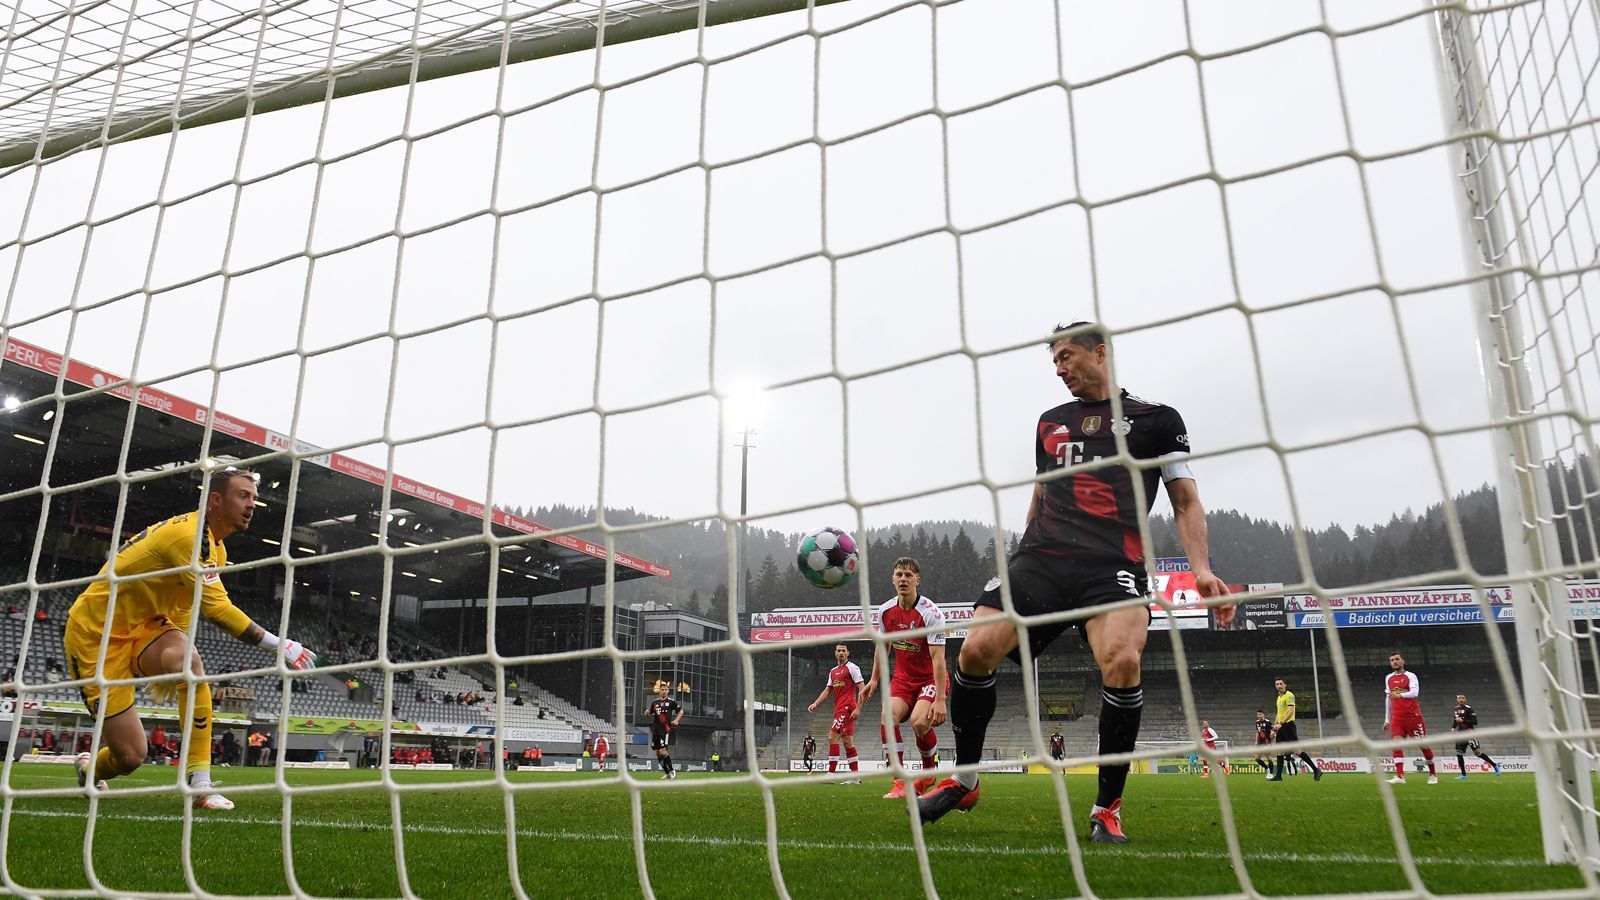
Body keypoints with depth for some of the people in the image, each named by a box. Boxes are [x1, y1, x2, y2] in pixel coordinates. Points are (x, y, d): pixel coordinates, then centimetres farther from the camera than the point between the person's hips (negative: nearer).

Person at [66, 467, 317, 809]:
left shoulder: (215, 547, 6)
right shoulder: (190, 534, -25)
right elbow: (218, 610, -31)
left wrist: (172, 669, 19)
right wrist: (281, 646, -28)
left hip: (141, 627, 8)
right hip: (94, 632, -8)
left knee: (188, 662, -28)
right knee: (129, 756, -9)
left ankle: (200, 785, -23)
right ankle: (88, 769, 30)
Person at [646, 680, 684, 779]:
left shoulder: (671, 702, 0)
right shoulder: (654, 702, 10)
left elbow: (681, 711, 10)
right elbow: (650, 713, 21)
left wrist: (677, 720, -4)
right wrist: (647, 713, -2)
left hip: (665, 730, -5)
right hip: (656, 730, 5)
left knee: (663, 751, -15)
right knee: (657, 752, 6)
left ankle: (671, 770, 3)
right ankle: (666, 772, 18)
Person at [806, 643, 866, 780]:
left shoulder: (852, 667, -5)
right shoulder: (833, 671, 19)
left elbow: (862, 688, -10)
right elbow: (827, 690, 20)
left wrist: (858, 708, -18)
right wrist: (815, 704, 6)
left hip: (847, 707, -8)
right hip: (839, 709, 8)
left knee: (832, 737, -13)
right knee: (848, 742, 7)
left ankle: (831, 773, -13)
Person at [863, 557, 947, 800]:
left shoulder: (931, 612, -22)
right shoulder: (886, 611, -4)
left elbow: (938, 658, -26)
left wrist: (940, 700, -31)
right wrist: (874, 679, 16)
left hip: (930, 678, -5)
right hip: (903, 677, 5)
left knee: (919, 722, -27)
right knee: (887, 718, -21)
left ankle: (929, 771, 4)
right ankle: (900, 783, -12)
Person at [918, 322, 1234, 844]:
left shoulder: (1156, 419, 12)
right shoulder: (1050, 423, 24)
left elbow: (1186, 501, 11)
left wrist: (1202, 568, -4)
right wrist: (1020, 568, 27)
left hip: (1113, 566, -3)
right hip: (1040, 560, 4)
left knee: (1121, 661, -29)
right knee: (976, 650, -15)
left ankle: (1108, 809, -7)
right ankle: (964, 782, 7)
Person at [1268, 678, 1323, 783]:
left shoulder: (1289, 695, -8)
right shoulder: (1279, 697, 19)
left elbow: (1290, 711, -18)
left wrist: (1280, 723, -25)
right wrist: (1274, 729, 21)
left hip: (1288, 725, -8)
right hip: (1280, 727, 8)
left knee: (1297, 750, -9)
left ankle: (1316, 770, -1)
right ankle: (1278, 776, 4)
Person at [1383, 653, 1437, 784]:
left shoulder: (1410, 676, -2)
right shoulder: (1388, 678, 14)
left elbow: (1415, 692, -19)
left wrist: (1400, 695, -34)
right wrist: (1387, 720, 21)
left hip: (1413, 715, -4)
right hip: (1397, 717, 4)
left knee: (1423, 744, 3)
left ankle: (1433, 774, 24)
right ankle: (1399, 776, -20)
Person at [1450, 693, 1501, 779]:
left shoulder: (1469, 709, -8)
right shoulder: (1455, 710, 13)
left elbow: (1475, 722, -14)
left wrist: (1463, 720, -20)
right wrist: (1453, 728, 11)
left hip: (1469, 733, -6)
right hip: (1460, 734, 6)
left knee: (1477, 752, -10)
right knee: (1459, 754, 2)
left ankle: (1494, 765, 9)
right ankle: (1463, 774, 8)